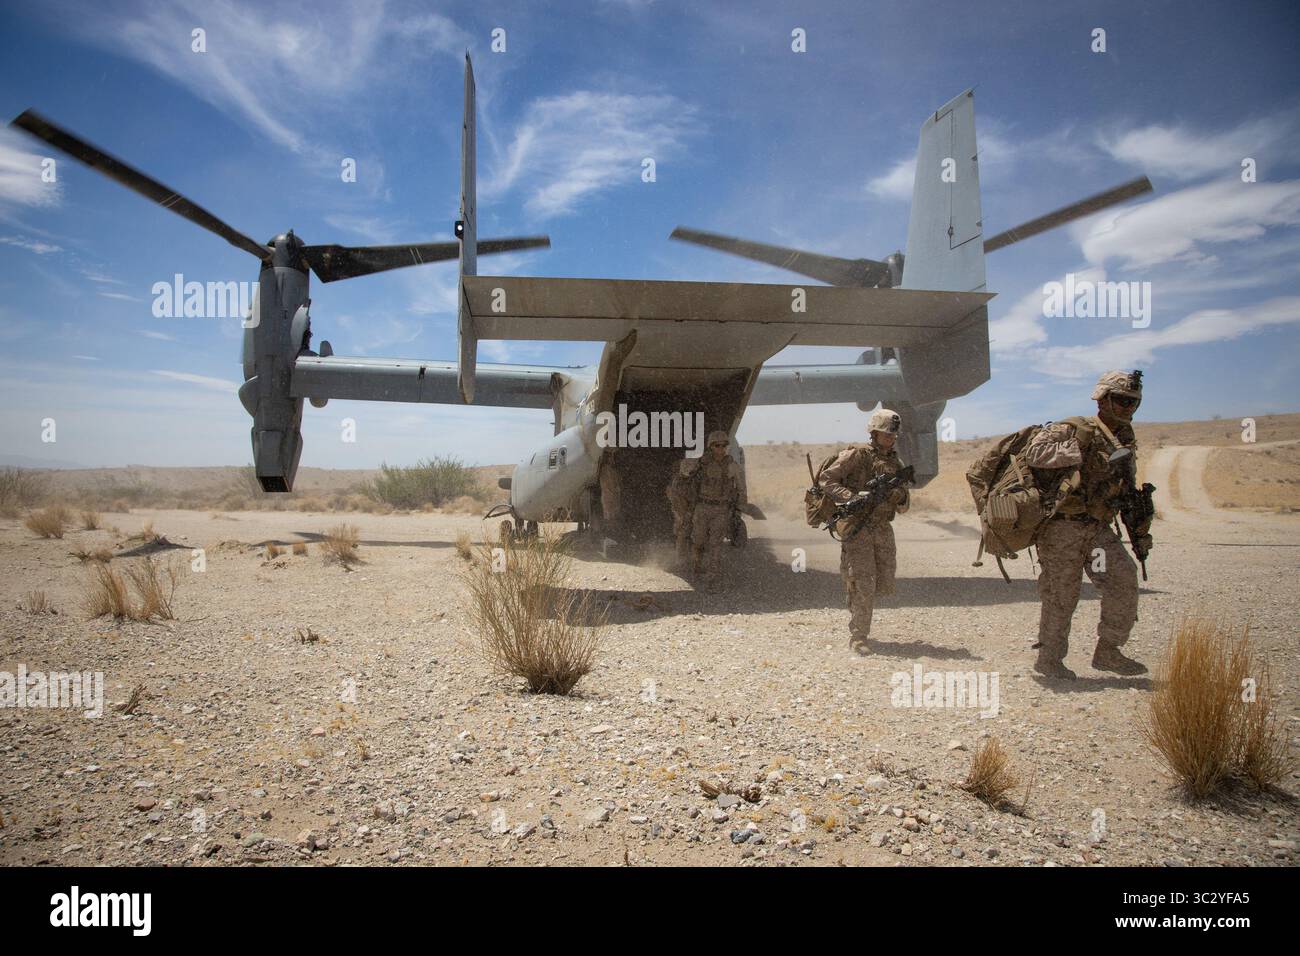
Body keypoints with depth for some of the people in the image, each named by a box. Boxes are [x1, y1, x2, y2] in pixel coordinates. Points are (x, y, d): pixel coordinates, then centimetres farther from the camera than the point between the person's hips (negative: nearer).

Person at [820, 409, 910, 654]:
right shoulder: (857, 455, -5)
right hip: (857, 529, -6)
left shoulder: (896, 465, 13)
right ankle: (857, 637, -1)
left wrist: (901, 498, -9)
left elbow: (903, 507, 15)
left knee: (885, 583, 9)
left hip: (883, 530, 6)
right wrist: (852, 498, -20)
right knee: (863, 585, -8)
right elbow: (826, 479, -10)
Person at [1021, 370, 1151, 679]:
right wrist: (1082, 454, -21)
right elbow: (1034, 451, -22)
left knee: (1124, 580, -4)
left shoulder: (1125, 442, 17)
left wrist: (1141, 531, 20)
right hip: (1062, 528, -7)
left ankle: (1107, 652, 10)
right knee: (1061, 595, -1)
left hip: (1098, 529, 7)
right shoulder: (1074, 430, -6)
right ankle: (1049, 658, 14)